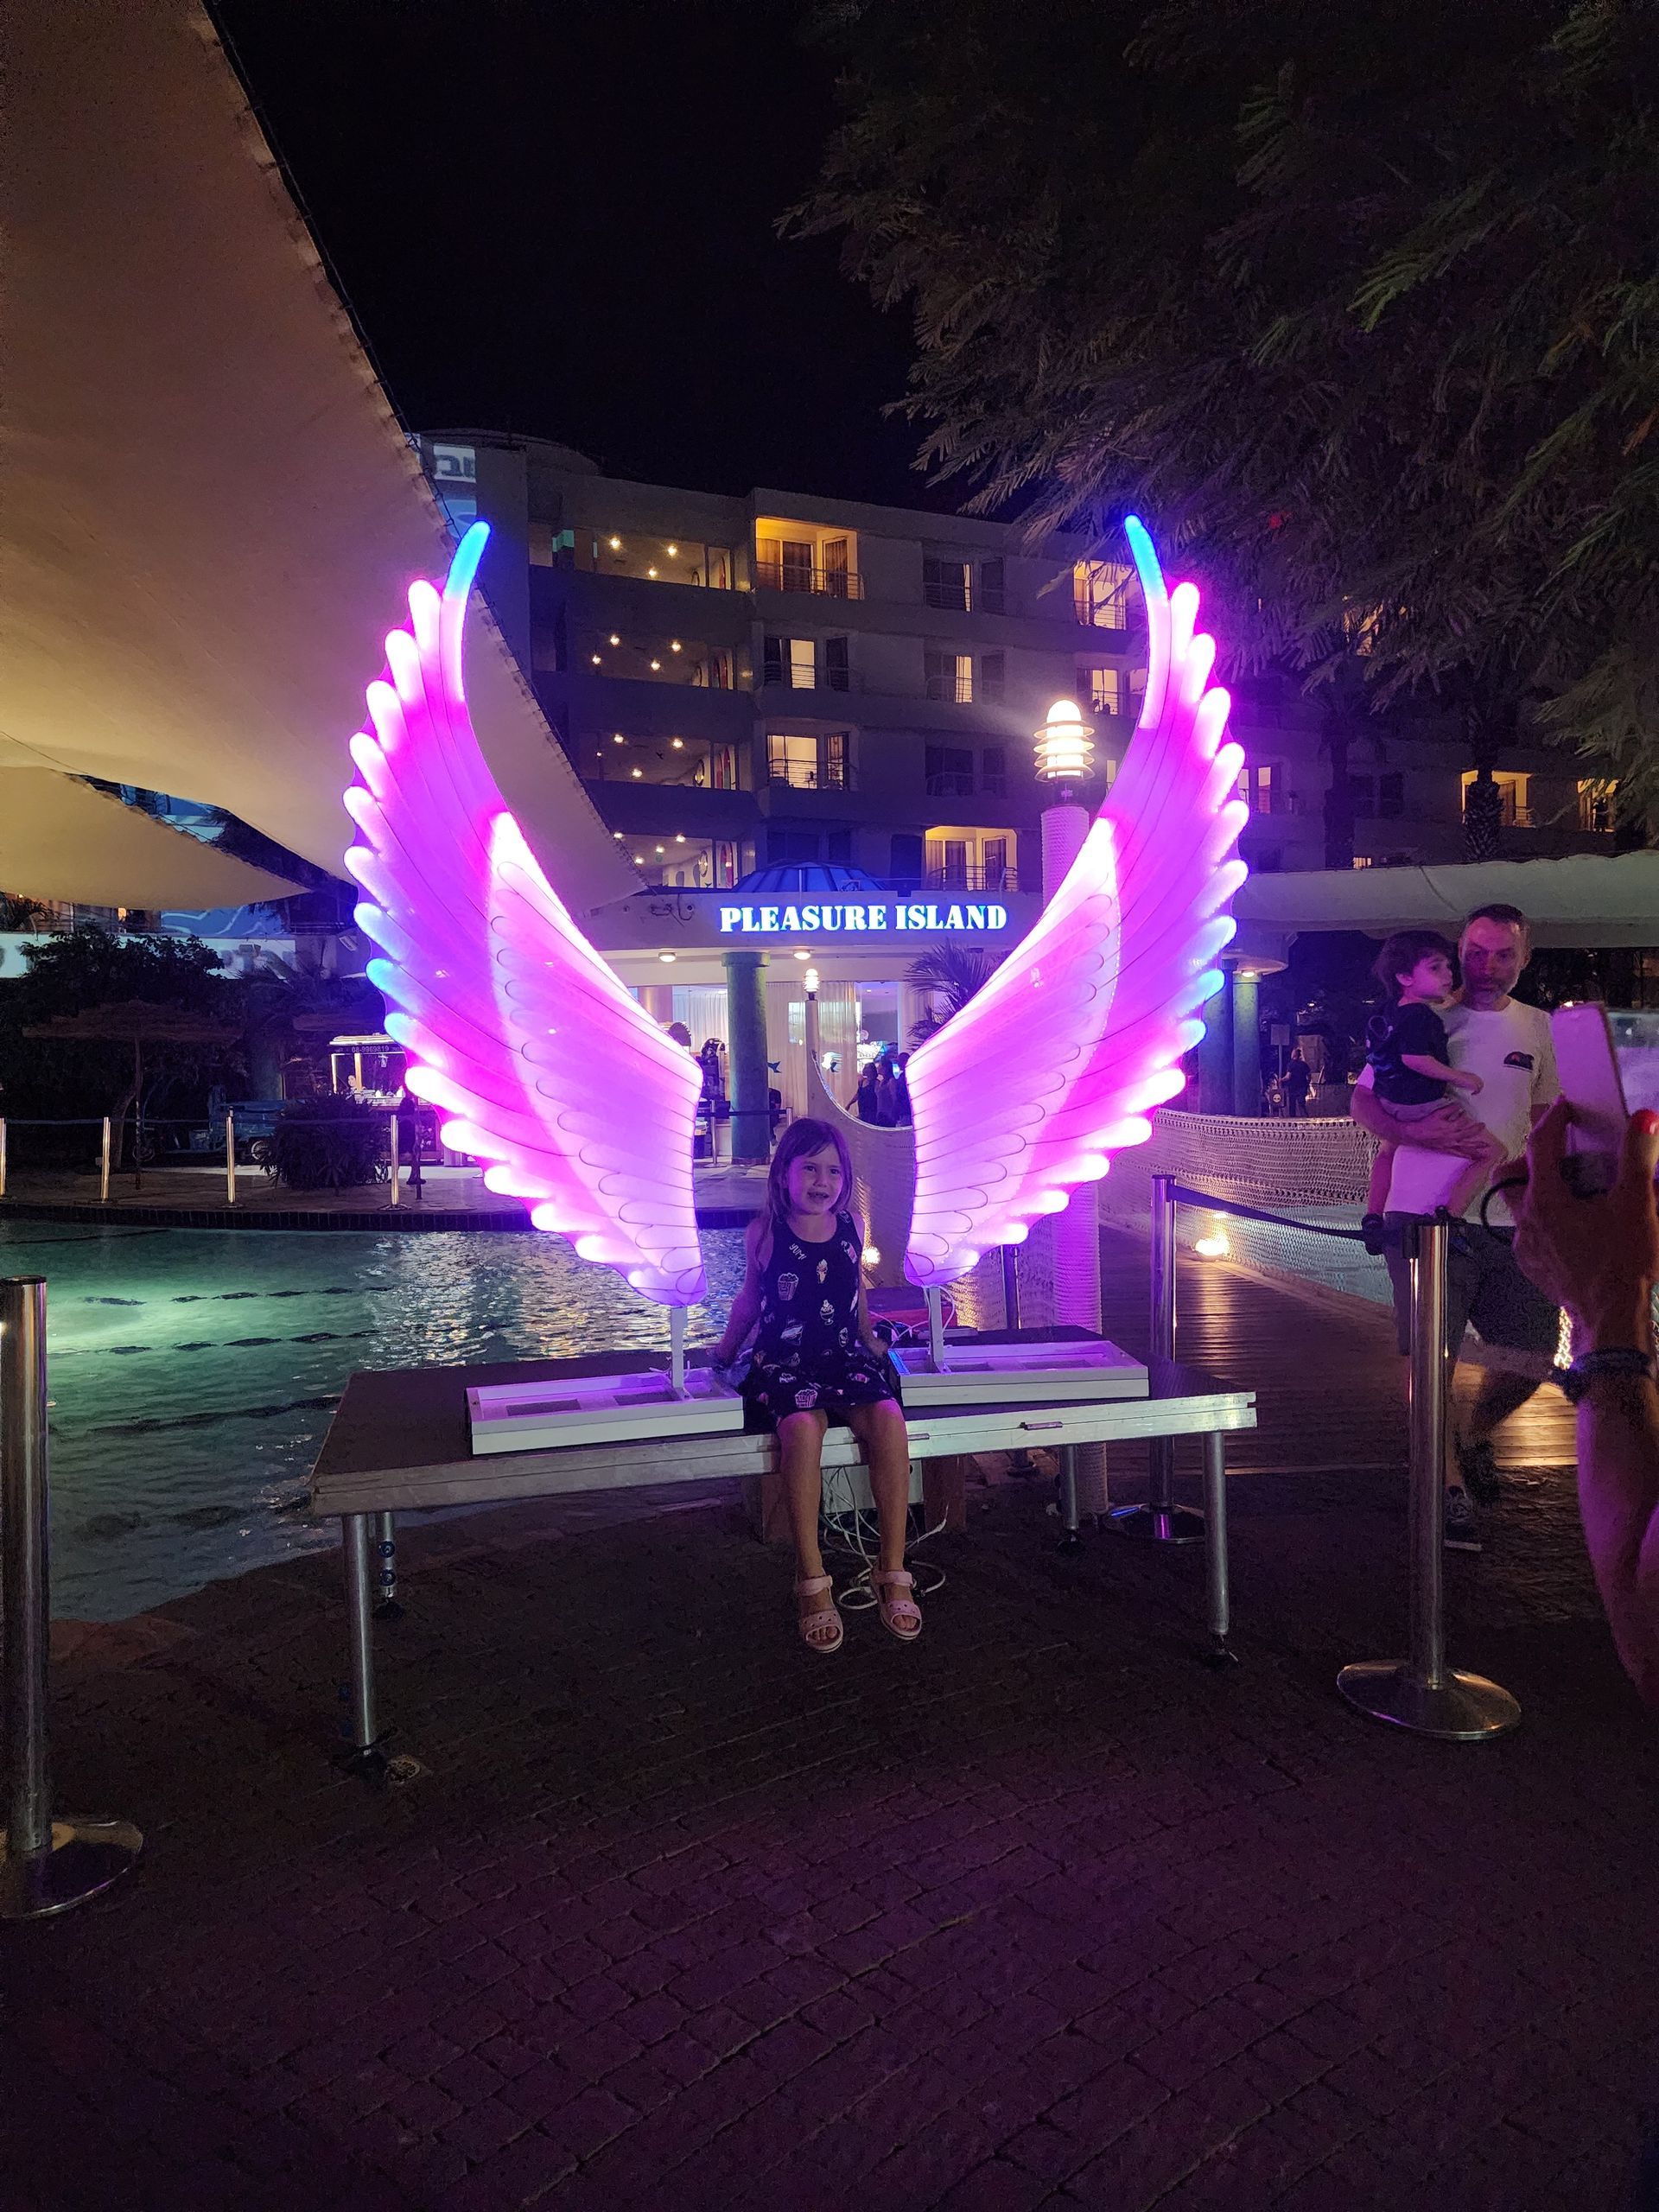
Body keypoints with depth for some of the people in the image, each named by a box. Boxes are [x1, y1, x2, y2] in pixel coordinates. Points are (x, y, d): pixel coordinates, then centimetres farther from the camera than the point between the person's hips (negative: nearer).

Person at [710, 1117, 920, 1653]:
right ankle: (812, 1581, -26)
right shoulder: (765, 1232, 1)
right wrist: (726, 1349, 26)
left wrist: (871, 1345, 31)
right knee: (802, 1425, -36)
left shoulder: (852, 1228, 7)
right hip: (783, 1358, -3)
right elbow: (751, 1297, 16)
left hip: (845, 1354, 3)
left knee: (888, 1419, -29)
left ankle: (893, 1572, -19)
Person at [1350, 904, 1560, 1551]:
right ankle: (1450, 1487, 11)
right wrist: (1412, 1131, -19)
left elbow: (1545, 1110, 21)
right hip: (1426, 1214, -4)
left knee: (1531, 1356, 6)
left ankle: (1476, 1438, 34)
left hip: (1510, 1219, 4)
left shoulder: (1539, 1029, 11)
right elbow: (1363, 1100, 0)